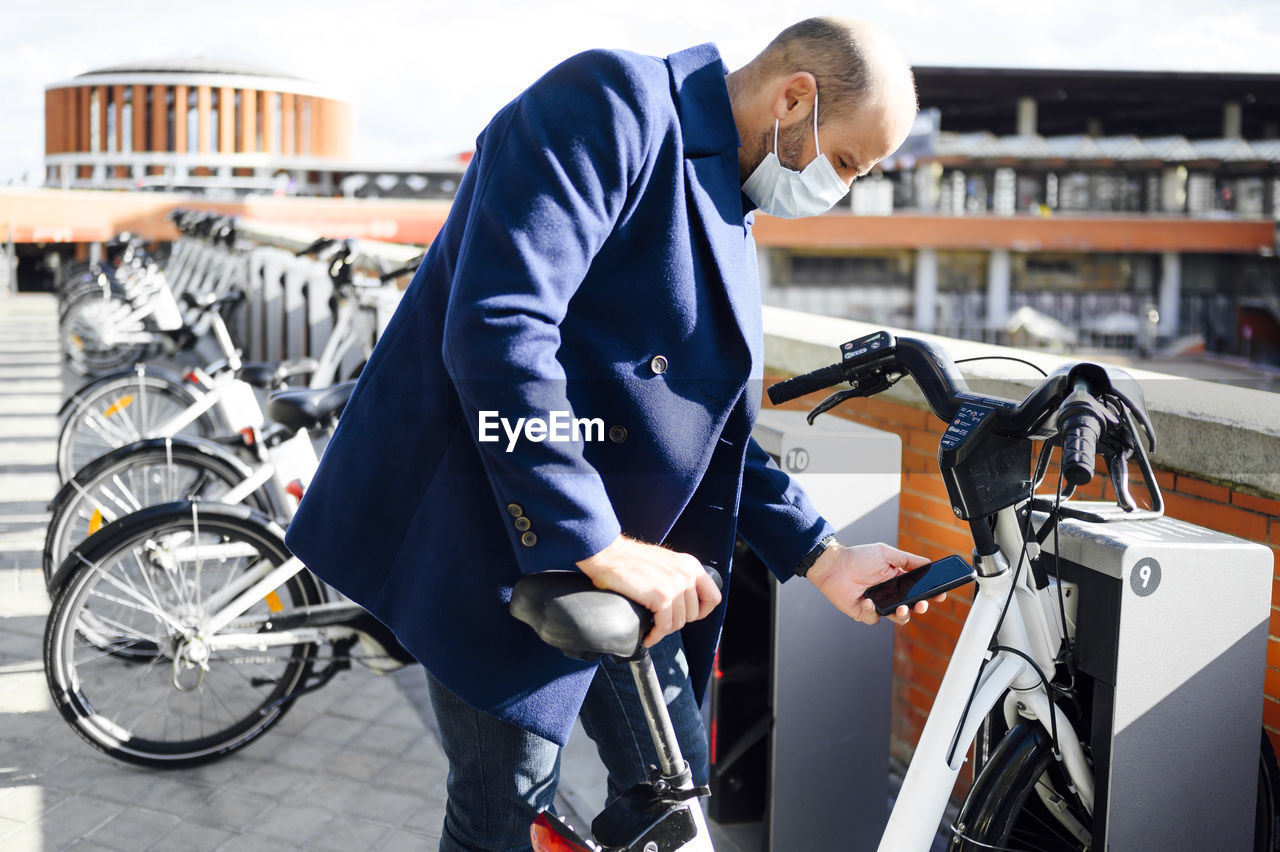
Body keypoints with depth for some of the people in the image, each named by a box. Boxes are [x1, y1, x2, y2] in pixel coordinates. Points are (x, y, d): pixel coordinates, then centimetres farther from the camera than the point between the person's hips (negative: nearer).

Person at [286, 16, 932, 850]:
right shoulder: (609, 102, -17)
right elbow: (497, 329, -31)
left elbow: (708, 426, 17)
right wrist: (602, 544, -31)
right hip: (495, 530, -9)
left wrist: (822, 555, 8)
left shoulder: (728, 215, 14)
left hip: (617, 550, 9)